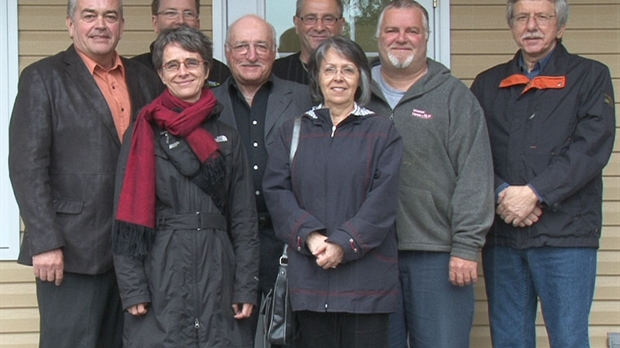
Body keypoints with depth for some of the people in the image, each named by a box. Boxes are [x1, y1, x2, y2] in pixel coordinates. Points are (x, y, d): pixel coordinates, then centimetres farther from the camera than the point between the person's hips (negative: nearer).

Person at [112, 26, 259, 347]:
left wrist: (246, 287, 2)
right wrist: (132, 289, -8)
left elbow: (244, 218, 10)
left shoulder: (227, 138, 11)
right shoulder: (144, 135, 2)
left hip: (216, 270, 3)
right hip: (160, 270, -3)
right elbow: (127, 217, -1)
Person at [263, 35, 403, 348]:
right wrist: (309, 235, -13)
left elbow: (383, 199, -4)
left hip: (366, 275, -2)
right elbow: (276, 190, 3)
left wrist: (345, 243, -15)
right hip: (309, 276, 2)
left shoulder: (382, 132, 7)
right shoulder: (293, 131, 14)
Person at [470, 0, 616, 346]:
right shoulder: (487, 84, 15)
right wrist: (502, 194, -12)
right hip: (501, 235, 3)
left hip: (565, 233, -3)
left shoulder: (591, 77, 5)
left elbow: (593, 147, -7)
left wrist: (534, 193, -15)